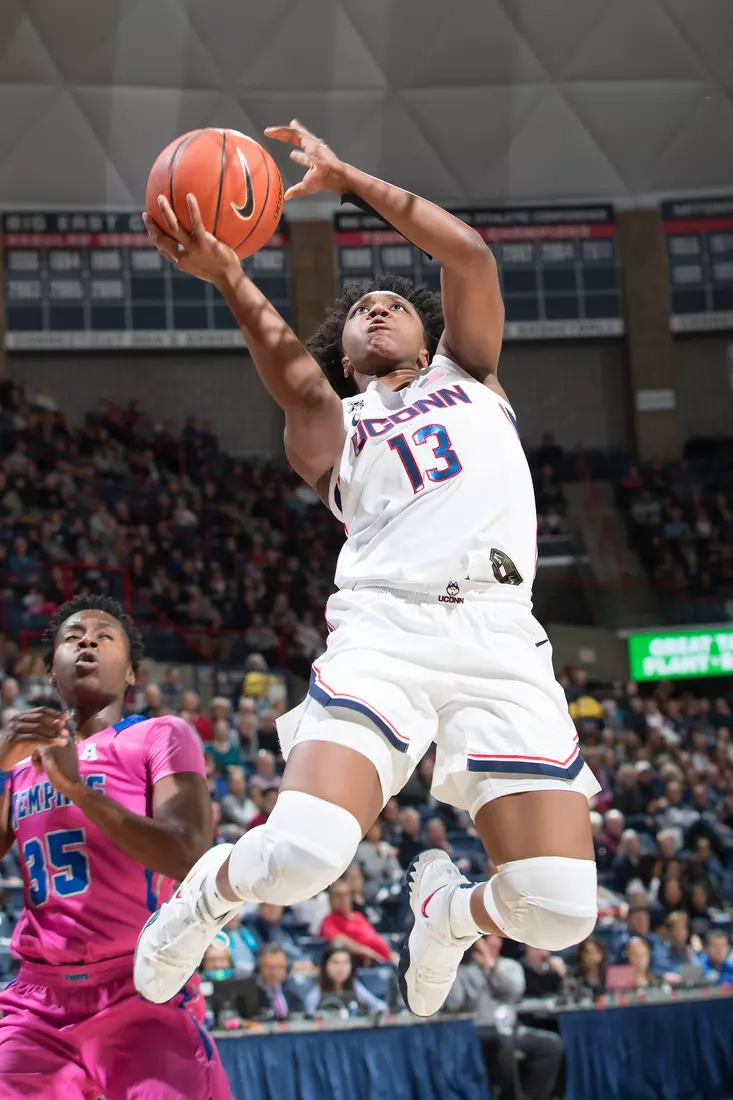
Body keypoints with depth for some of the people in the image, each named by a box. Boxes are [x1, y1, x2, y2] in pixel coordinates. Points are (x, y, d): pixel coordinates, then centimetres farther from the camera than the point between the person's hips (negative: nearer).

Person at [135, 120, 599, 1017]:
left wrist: (346, 179, 17)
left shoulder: (468, 376, 30)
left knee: (557, 911, -13)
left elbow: (469, 255, 14)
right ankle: (212, 887, 11)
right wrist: (224, 274, -20)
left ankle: (448, 909, 23)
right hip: (385, 630, -1)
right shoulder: (330, 427, 23)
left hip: (502, 636, 2)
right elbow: (291, 376, -1)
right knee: (297, 857, -26)